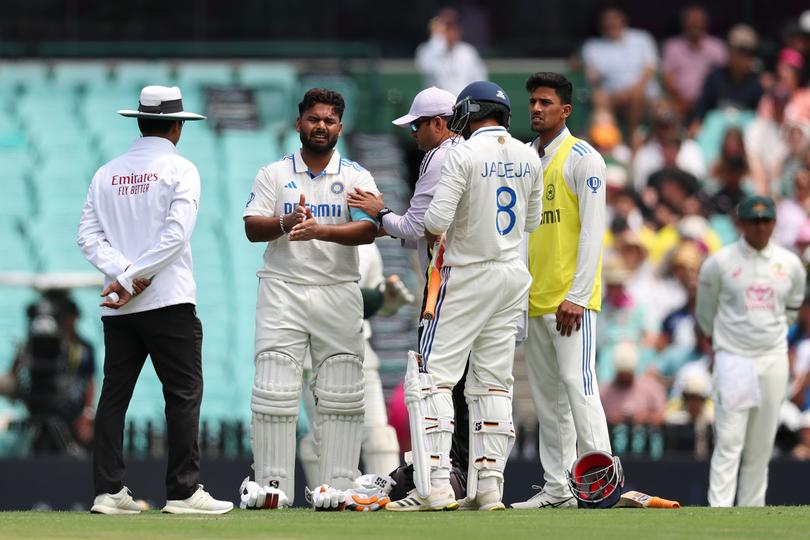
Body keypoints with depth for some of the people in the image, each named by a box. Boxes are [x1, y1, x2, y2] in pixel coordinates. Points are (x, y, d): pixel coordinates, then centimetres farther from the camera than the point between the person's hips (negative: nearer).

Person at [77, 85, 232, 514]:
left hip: (117, 305, 5)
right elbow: (176, 234, -14)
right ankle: (183, 491, -7)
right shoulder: (179, 169, -2)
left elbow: (88, 235, 2)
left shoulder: (107, 173, 12)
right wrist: (135, 278, -12)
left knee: (114, 393, 6)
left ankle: (108, 491, 1)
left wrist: (124, 273, -7)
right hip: (168, 302, -5)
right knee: (183, 392, -2)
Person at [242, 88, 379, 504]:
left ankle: (339, 487, 4)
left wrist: (319, 230, -26)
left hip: (339, 294, 1)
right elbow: (252, 229, -2)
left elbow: (368, 230, -9)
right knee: (274, 391, -7)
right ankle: (272, 487, -4)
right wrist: (286, 223, -23)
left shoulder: (356, 177, 6)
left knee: (342, 395, -1)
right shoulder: (274, 174, 8)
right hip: (282, 291, -1)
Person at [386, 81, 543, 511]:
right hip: (513, 275, 6)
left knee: (435, 374, -5)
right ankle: (488, 486, 5)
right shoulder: (528, 157, 6)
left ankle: (436, 484, -14)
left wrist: (433, 233, 3)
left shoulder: (463, 155, -13)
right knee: (493, 381, 10)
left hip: (468, 275, -6)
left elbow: (437, 219, -19)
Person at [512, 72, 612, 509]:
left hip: (570, 298, -7)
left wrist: (577, 296, -18)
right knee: (546, 393, 8)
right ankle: (556, 487, 11)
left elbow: (592, 230, -11)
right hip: (534, 299, 7)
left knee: (577, 383, -14)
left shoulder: (582, 159, -6)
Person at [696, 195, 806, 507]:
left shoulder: (790, 264, 6)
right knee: (729, 442, -11)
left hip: (773, 360, 4)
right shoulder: (719, 263, -3)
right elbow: (705, 311, 9)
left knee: (762, 445, 5)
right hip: (733, 360, -4)